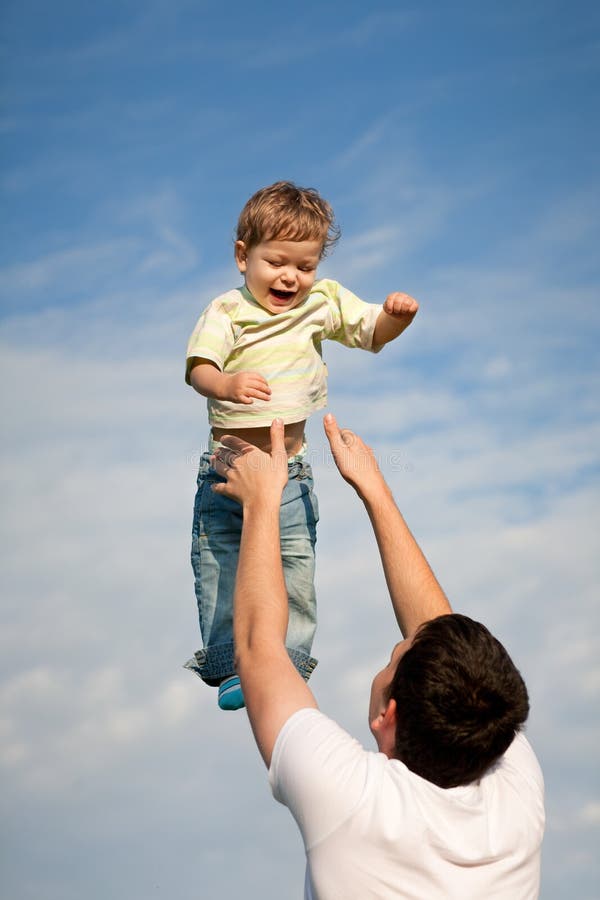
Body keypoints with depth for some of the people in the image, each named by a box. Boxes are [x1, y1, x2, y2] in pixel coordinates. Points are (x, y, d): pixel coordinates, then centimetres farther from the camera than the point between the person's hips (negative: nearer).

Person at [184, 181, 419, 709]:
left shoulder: (323, 302, 1)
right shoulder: (227, 311, -9)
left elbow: (373, 333, 8)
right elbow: (198, 368, -22)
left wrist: (396, 316, -16)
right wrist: (226, 384, -46)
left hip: (289, 471, 1)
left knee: (294, 570, 3)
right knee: (219, 570, 7)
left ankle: (288, 661, 20)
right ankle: (227, 663, 23)